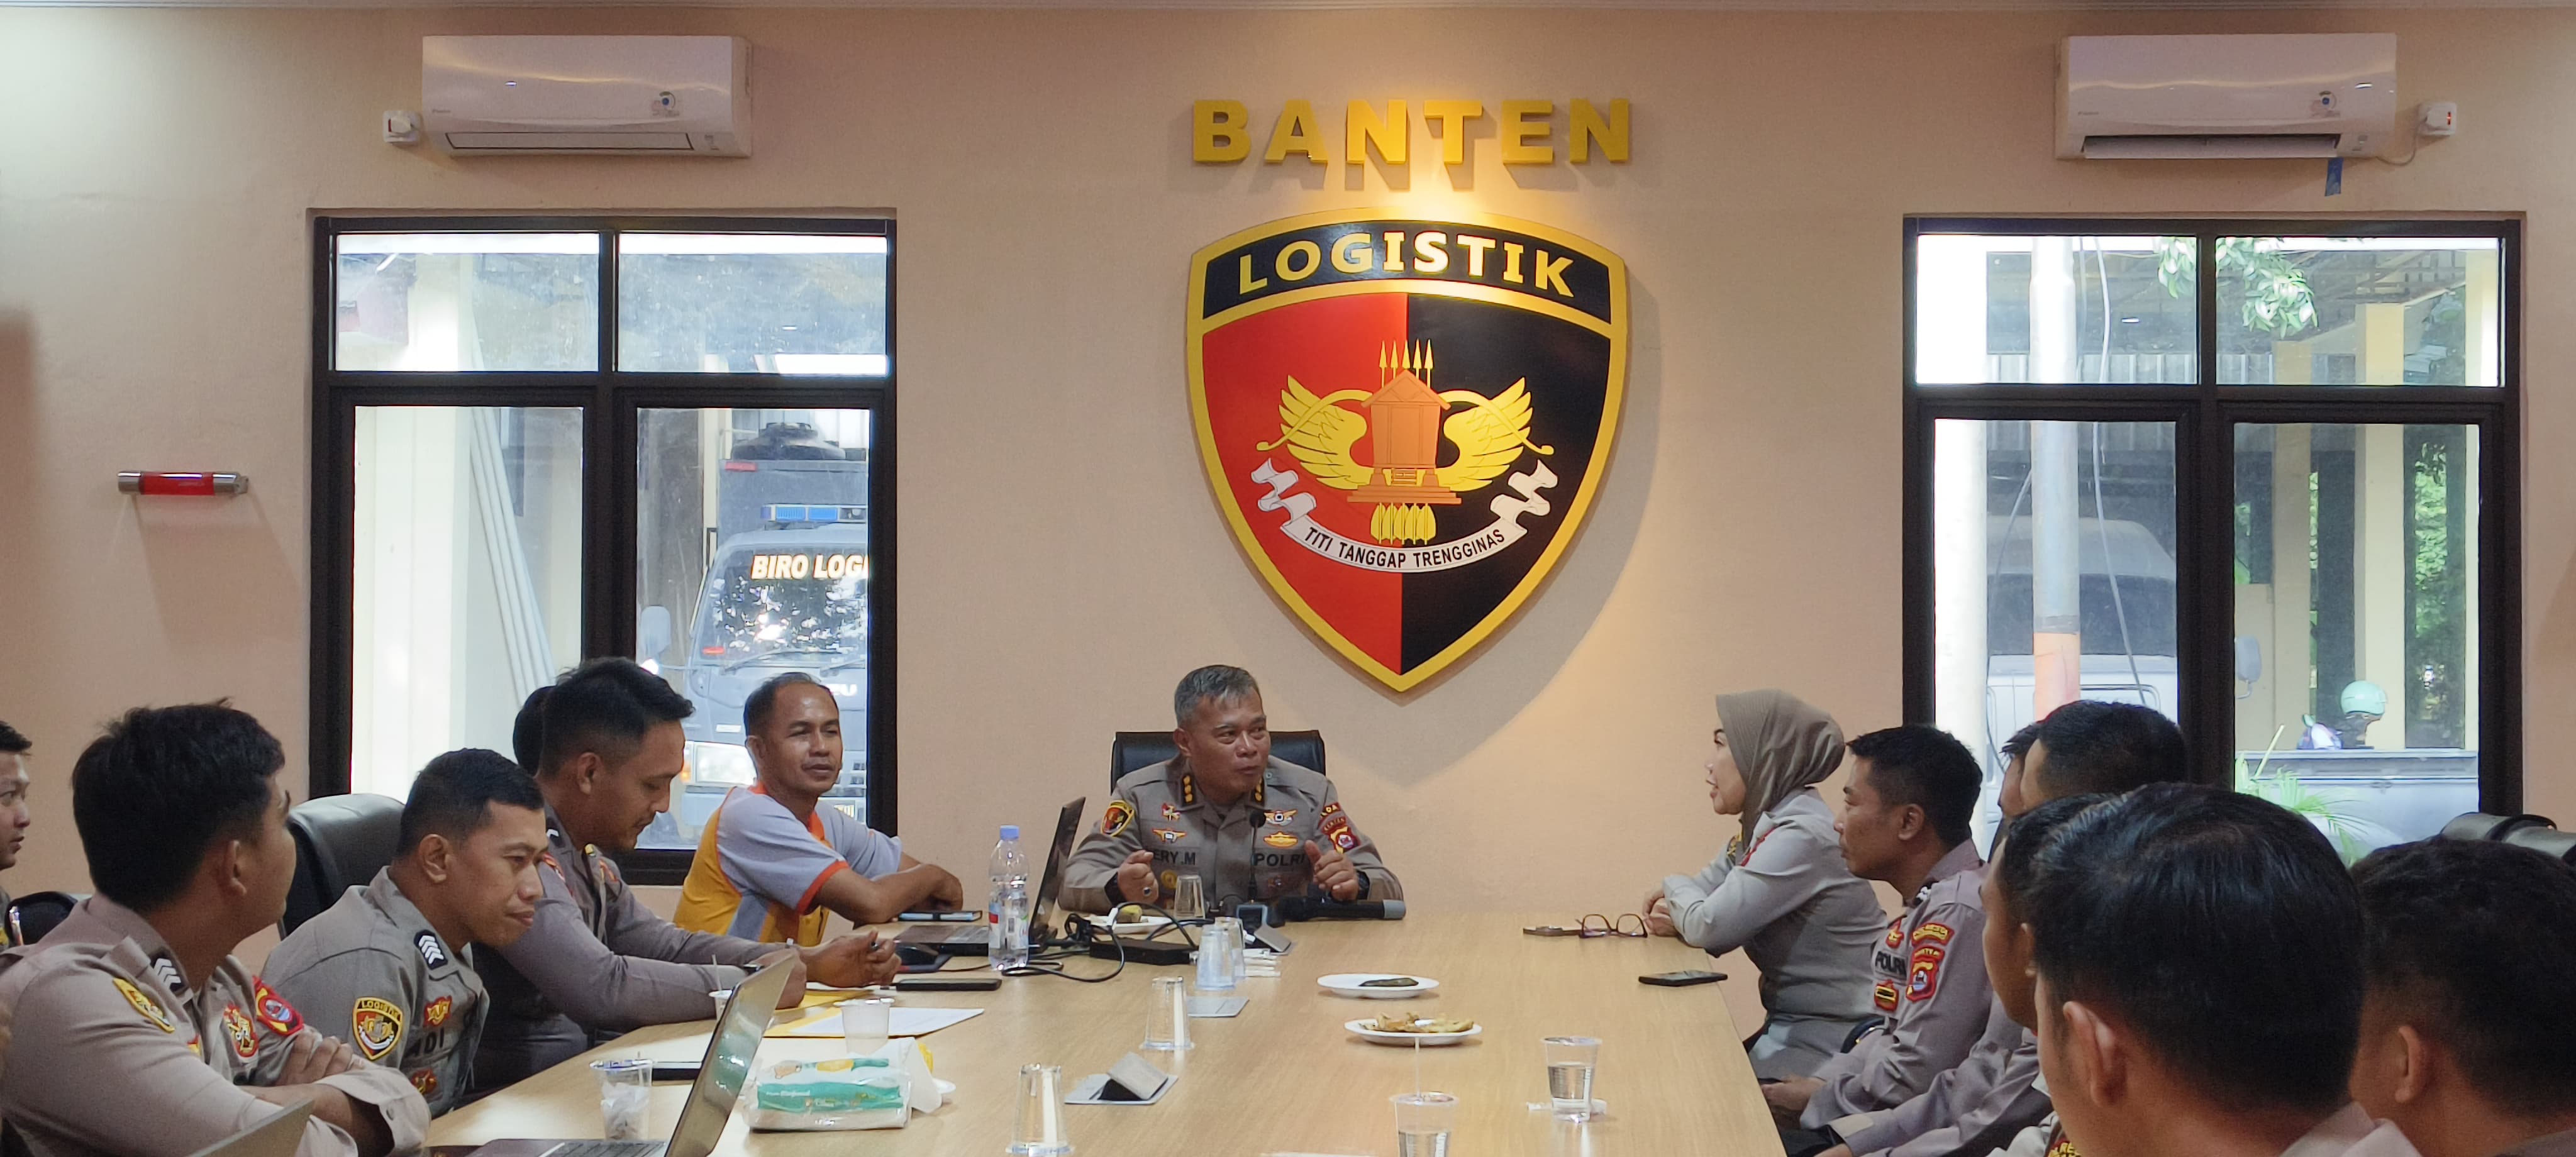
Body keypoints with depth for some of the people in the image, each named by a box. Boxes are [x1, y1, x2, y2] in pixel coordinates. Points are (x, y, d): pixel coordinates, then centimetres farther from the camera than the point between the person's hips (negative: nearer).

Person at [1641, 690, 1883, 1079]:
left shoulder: (1802, 836, -21)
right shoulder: (1764, 825, 10)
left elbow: (1710, 926, -22)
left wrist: (1675, 889, 0)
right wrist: (1679, 914, -8)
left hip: (1830, 1041, -8)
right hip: (1788, 1025, 8)